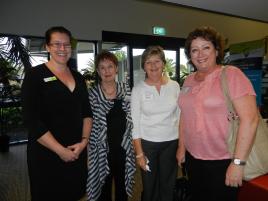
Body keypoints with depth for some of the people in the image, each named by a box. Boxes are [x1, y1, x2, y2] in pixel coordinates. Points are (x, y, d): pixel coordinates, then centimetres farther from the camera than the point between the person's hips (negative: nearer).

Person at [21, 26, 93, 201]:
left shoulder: (78, 77, 8)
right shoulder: (35, 75, -7)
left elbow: (87, 112, 8)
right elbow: (32, 120, -13)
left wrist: (84, 141, -6)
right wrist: (61, 150, -14)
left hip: (78, 152, 5)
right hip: (46, 154, -4)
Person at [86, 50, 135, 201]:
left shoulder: (126, 88, 1)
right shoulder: (92, 92, -7)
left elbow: (131, 118, 6)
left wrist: (132, 142, 4)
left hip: (124, 147, 2)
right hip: (102, 150, -2)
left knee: (122, 187, 20)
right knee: (103, 187, 16)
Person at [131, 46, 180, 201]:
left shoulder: (174, 86, 0)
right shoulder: (138, 89, -5)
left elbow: (180, 117, 5)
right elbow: (135, 123, -5)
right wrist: (139, 153, -7)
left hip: (171, 143, 2)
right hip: (147, 143, -1)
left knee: (168, 187, 15)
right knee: (149, 187, 13)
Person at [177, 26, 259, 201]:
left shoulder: (231, 74, -13)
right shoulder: (189, 80, 5)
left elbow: (250, 119, -19)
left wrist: (238, 162, -20)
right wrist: (182, 147, 11)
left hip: (222, 162, -5)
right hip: (192, 158, 6)